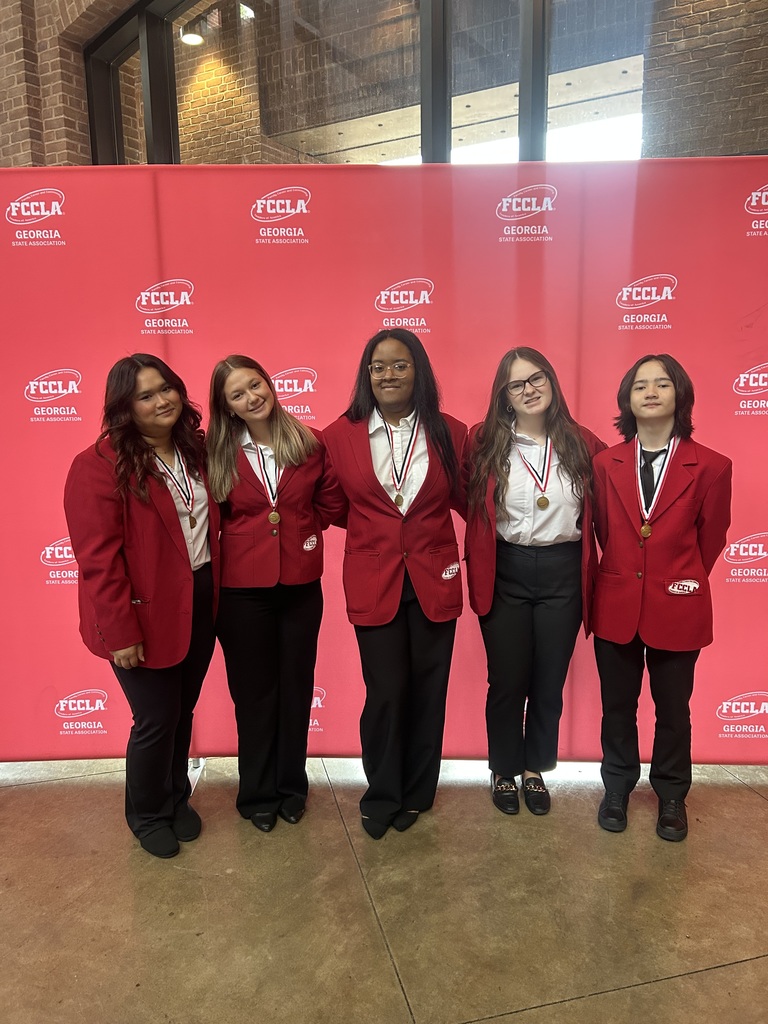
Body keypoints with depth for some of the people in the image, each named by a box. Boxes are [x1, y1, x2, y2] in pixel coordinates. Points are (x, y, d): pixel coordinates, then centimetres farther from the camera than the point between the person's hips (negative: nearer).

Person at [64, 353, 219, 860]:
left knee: (183, 711, 19)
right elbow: (97, 558, -18)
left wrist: (215, 596, 5)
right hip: (146, 617, -6)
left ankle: (177, 798, 43)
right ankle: (147, 815, 35)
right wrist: (120, 632, -18)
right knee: (156, 720, 8)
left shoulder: (194, 449, 6)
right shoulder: (100, 465, -15)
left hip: (199, 605, 6)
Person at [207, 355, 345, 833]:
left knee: (296, 687, 14)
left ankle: (292, 786, 35)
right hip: (242, 588, -1)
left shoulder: (310, 443, -2)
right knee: (253, 691, 11)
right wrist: (247, 536, -3)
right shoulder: (219, 453, -4)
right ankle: (258, 793, 31)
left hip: (300, 584, 1)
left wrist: (299, 526, -1)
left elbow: (332, 501, 5)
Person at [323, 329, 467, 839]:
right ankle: (382, 797, 28)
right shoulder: (340, 435, -3)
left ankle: (415, 794, 35)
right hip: (373, 583, -1)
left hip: (434, 581, 1)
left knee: (427, 691, 12)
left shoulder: (451, 433, -1)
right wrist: (370, 530, 1)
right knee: (386, 693, 3)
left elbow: (466, 500, 8)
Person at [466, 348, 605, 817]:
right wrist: (477, 573, -7)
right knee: (507, 681, 10)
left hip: (564, 574, 2)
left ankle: (535, 771, 35)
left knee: (550, 681, 13)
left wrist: (593, 576, 1)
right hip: (505, 574, -1)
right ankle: (504, 773, 32)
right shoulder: (483, 443, -4)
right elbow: (468, 505, -1)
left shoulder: (583, 443, 1)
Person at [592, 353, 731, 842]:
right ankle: (618, 788, 36)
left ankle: (672, 796, 36)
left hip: (677, 609, -1)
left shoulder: (710, 466, -7)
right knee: (617, 706, 15)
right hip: (616, 605, 2)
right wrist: (627, 574, 11)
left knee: (673, 709, 14)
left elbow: (711, 539, 4)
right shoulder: (606, 463, -1)